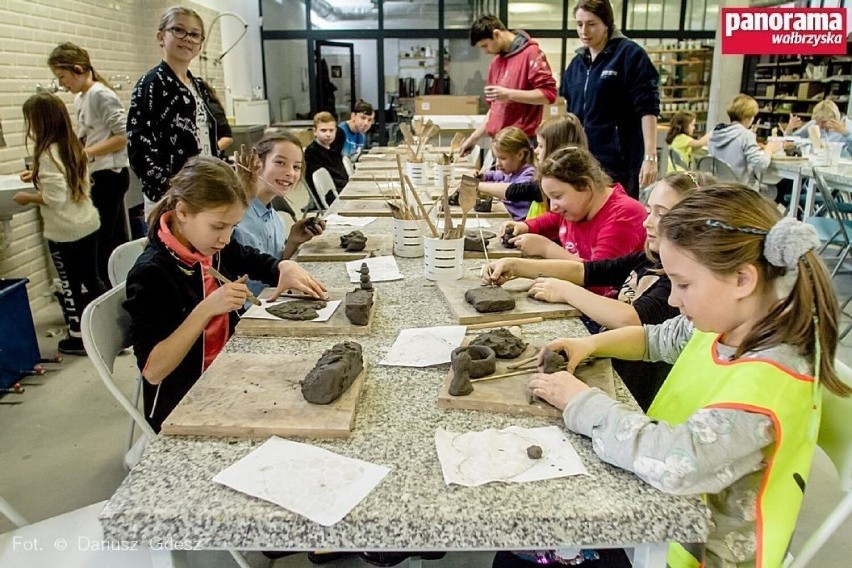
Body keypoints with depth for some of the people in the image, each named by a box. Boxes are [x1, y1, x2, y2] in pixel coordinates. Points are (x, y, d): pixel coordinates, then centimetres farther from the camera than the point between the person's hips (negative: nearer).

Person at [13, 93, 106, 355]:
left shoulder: (47, 154, -18)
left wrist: (28, 198, -7)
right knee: (90, 278, 18)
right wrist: (39, 176, 17)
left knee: (70, 284, 6)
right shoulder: (73, 146, 6)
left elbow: (55, 198, -23)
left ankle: (79, 337, 17)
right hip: (88, 224, 8)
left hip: (65, 232, -8)